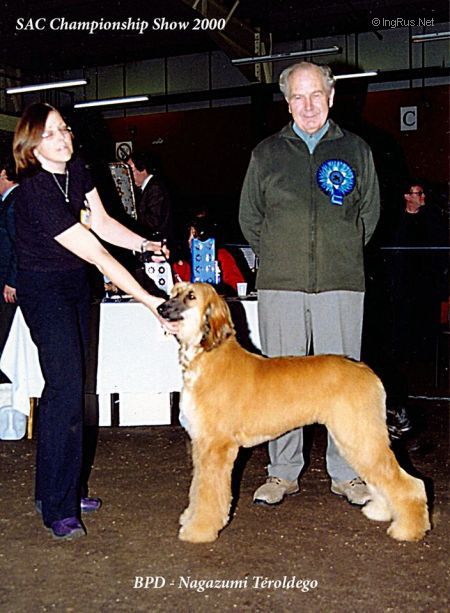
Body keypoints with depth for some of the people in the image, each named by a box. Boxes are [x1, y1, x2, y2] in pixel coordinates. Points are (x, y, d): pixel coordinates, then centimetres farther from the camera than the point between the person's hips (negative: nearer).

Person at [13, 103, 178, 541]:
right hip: (44, 289, -8)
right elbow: (98, 255, -30)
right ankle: (56, 508, -3)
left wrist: (144, 244, -13)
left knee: (70, 386, 11)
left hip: (75, 284, 8)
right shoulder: (35, 193, -27)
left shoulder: (76, 171, -3)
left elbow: (102, 223, 4)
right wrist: (150, 302, -30)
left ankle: (63, 488, 23)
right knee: (65, 388, -13)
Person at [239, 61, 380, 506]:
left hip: (341, 284, 0)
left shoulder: (356, 151, 9)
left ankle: (346, 473, 16)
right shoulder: (266, 154, 9)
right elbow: (248, 217, 16)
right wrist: (277, 257, 12)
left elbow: (369, 212, 17)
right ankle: (283, 473, 16)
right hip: (280, 285, 1)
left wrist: (343, 254, 12)